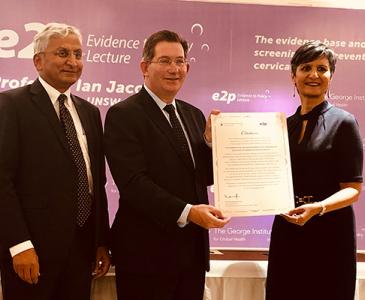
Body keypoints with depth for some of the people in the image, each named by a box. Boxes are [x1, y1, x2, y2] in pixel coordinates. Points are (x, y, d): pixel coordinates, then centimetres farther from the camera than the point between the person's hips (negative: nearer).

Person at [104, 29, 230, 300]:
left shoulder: (194, 114, 12)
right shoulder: (122, 115, -9)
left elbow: (207, 177, 12)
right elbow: (133, 182, -18)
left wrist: (210, 140, -5)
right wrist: (186, 212, -26)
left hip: (194, 249, 6)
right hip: (147, 252, -6)